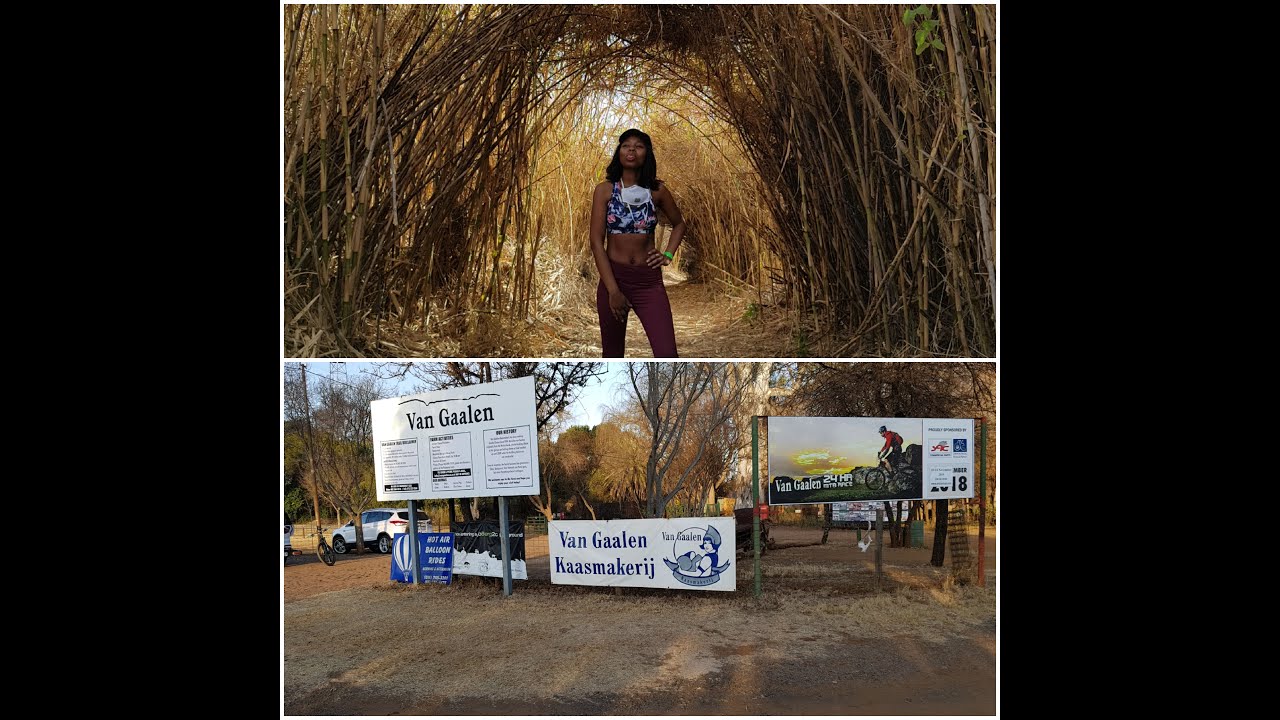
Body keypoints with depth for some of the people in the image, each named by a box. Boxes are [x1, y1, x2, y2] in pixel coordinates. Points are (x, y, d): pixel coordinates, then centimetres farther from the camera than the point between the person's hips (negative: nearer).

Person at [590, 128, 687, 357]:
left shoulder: (657, 190, 2)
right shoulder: (605, 190, -2)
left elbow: (679, 223, 21)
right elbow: (596, 242, -7)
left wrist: (668, 255, 3)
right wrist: (613, 290, -13)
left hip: (649, 280, 0)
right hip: (613, 277, 0)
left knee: (667, 354, -12)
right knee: (612, 351, 11)